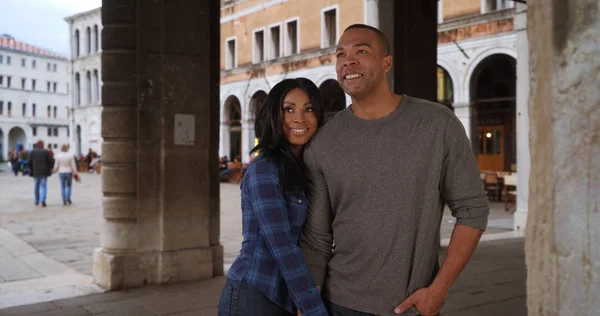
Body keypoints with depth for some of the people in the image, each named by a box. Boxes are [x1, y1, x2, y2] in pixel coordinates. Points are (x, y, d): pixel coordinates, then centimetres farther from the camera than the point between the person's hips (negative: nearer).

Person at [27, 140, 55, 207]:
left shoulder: (32, 152, 1)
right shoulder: (46, 152, -4)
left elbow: (29, 162, -2)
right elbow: (51, 161, -6)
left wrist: (31, 169, 14)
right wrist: (49, 168, 10)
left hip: (35, 172, 2)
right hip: (44, 172, -2)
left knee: (36, 187, 13)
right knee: (43, 186, 0)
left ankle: (37, 201, 22)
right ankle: (43, 200, -19)